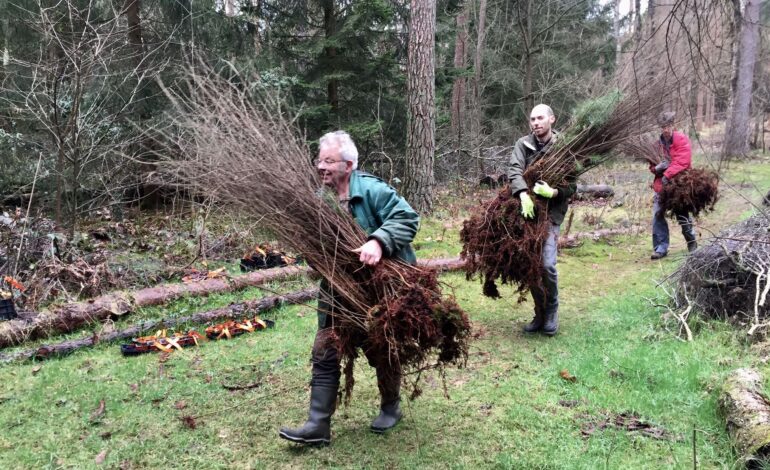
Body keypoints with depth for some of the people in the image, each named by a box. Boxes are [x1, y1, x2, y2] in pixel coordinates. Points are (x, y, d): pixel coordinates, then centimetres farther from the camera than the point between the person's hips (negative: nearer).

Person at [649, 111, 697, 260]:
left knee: (682, 215, 8)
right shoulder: (657, 142, 6)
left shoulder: (681, 140, -9)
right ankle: (661, 248, 2)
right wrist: (656, 167, -12)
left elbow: (682, 162, -20)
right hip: (661, 185, 4)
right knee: (658, 215, -4)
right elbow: (652, 163, 11)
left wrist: (668, 175, -27)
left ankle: (692, 242, 32)